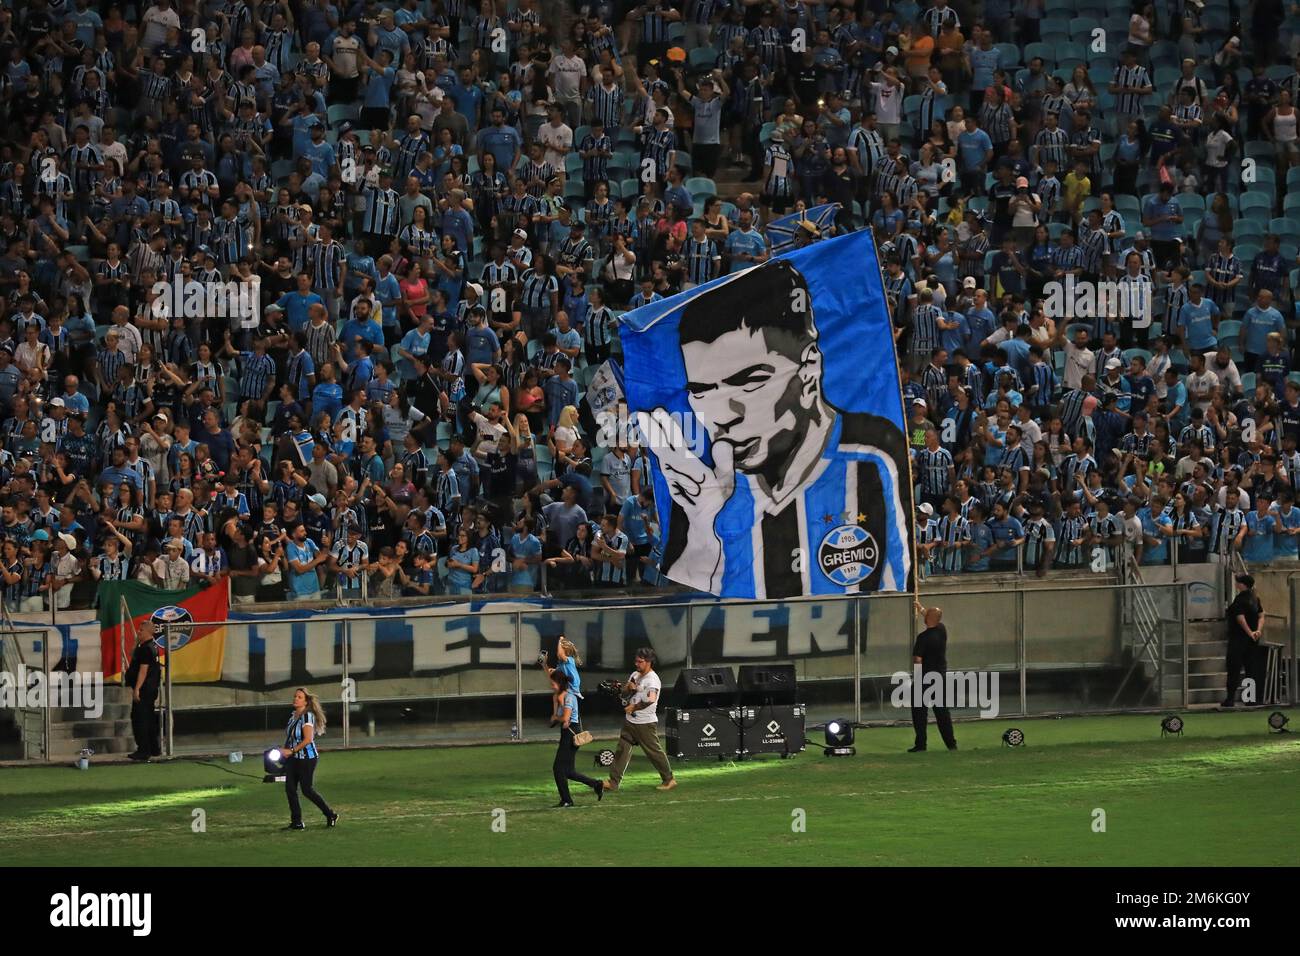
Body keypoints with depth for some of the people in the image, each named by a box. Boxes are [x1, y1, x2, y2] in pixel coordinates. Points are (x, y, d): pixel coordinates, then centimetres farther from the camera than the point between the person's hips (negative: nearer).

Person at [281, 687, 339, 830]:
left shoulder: (307, 716, -14)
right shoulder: (293, 716, 11)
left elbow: (308, 739, -21)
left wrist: (291, 751, -20)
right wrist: (285, 751, 3)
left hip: (306, 758, -8)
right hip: (293, 759, 8)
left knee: (307, 790, -3)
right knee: (290, 789, 1)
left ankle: (331, 815, 13)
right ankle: (296, 822, 7)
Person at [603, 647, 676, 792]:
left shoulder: (652, 680, -18)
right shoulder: (635, 675, 10)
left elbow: (651, 699, -35)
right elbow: (624, 691, 23)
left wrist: (633, 707, -25)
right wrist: (629, 686, -1)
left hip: (646, 723, -8)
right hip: (630, 720, 8)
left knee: (654, 751, 0)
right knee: (621, 750, 5)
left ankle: (669, 779, 14)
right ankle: (613, 782, 6)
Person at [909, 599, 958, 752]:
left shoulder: (923, 637, -18)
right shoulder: (942, 631, 1)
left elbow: (917, 659, -20)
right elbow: (934, 619, 23)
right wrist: (920, 608, 39)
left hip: (924, 677, -6)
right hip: (941, 675, 6)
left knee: (919, 712, 3)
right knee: (942, 711, 11)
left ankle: (920, 744, 1)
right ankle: (951, 743, 9)